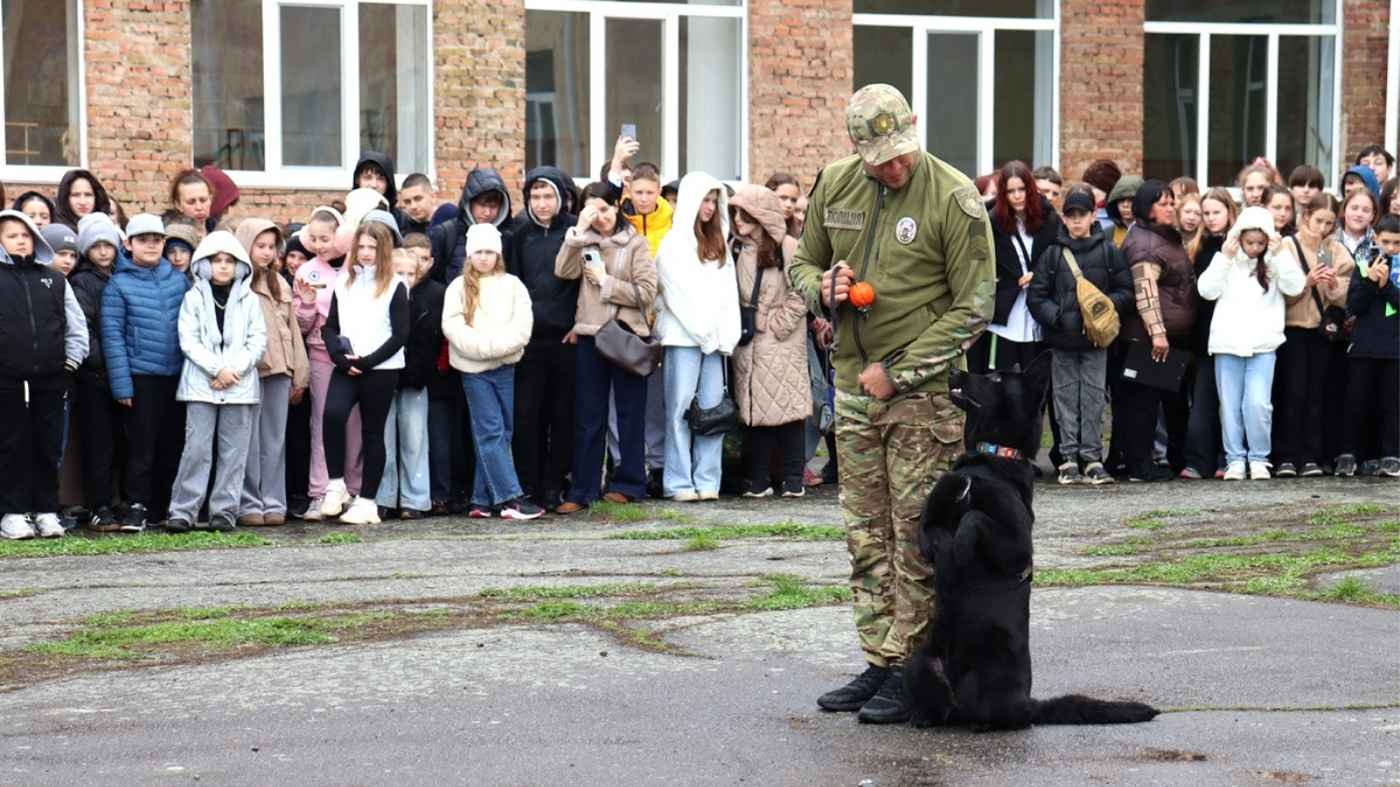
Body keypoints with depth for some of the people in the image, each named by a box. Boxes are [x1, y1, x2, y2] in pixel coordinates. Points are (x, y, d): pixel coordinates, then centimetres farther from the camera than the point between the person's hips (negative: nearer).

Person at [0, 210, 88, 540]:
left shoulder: (54, 280, 11)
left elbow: (76, 325, 13)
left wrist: (71, 360, 4)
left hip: (50, 379, 3)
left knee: (48, 447, 6)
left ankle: (46, 511, 14)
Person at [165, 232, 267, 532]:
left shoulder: (249, 299, 10)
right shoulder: (194, 297, 6)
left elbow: (257, 342, 4)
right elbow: (189, 341, -2)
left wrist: (234, 370, -9)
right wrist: (217, 369, -12)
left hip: (240, 385, 2)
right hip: (201, 384, -2)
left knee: (234, 451, 2)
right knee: (197, 448, -7)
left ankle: (225, 511, 7)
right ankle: (183, 510, -3)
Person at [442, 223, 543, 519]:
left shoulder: (512, 285, 9)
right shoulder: (459, 287, 6)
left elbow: (522, 326, -1)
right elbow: (452, 326, -5)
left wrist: (495, 345, -15)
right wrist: (482, 346, -16)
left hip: (505, 366, 3)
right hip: (474, 369, -3)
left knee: (500, 433, 4)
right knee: (491, 432, -7)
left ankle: (484, 500, 11)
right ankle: (510, 498, -12)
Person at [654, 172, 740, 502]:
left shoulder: (719, 243, 19)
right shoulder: (674, 243, 0)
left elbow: (728, 292, 13)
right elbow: (678, 294, -7)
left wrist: (727, 335, 1)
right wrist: (704, 331, -8)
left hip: (715, 337, 6)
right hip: (683, 335, -5)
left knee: (713, 409, 1)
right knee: (681, 408, -6)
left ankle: (707, 480, 3)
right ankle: (679, 482, -5)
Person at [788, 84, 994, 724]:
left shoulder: (954, 198, -12)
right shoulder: (835, 185, 4)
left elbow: (972, 307, -11)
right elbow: (802, 261, 19)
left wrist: (899, 372, -13)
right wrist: (822, 285, -6)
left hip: (925, 390, -6)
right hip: (854, 387, 6)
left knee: (916, 538, -3)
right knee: (866, 537, 10)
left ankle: (911, 672, 4)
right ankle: (879, 664, 18)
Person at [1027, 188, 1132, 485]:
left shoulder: (1108, 252, 4)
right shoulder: (1052, 254, 4)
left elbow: (1126, 291, 5)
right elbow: (1036, 296, 3)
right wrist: (1056, 316, -11)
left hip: (1096, 338, 0)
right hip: (1062, 339, 0)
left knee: (1094, 398, 0)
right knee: (1065, 397, 4)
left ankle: (1092, 458, 4)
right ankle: (1069, 458, 8)